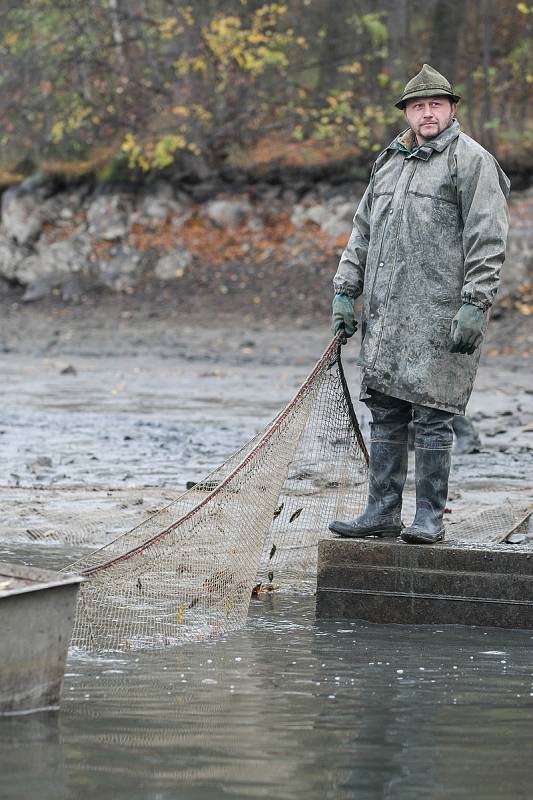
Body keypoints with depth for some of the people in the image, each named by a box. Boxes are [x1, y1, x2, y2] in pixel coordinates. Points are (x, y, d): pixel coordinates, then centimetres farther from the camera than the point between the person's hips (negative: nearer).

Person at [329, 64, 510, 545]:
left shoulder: (471, 161, -3)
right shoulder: (389, 162, 19)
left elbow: (487, 240, -9)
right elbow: (362, 231, 25)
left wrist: (474, 306, -16)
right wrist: (346, 291, 17)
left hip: (441, 316, -7)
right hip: (386, 316, 7)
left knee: (432, 416, -5)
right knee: (385, 414, 9)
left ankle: (430, 518, 1)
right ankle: (383, 512, 15)